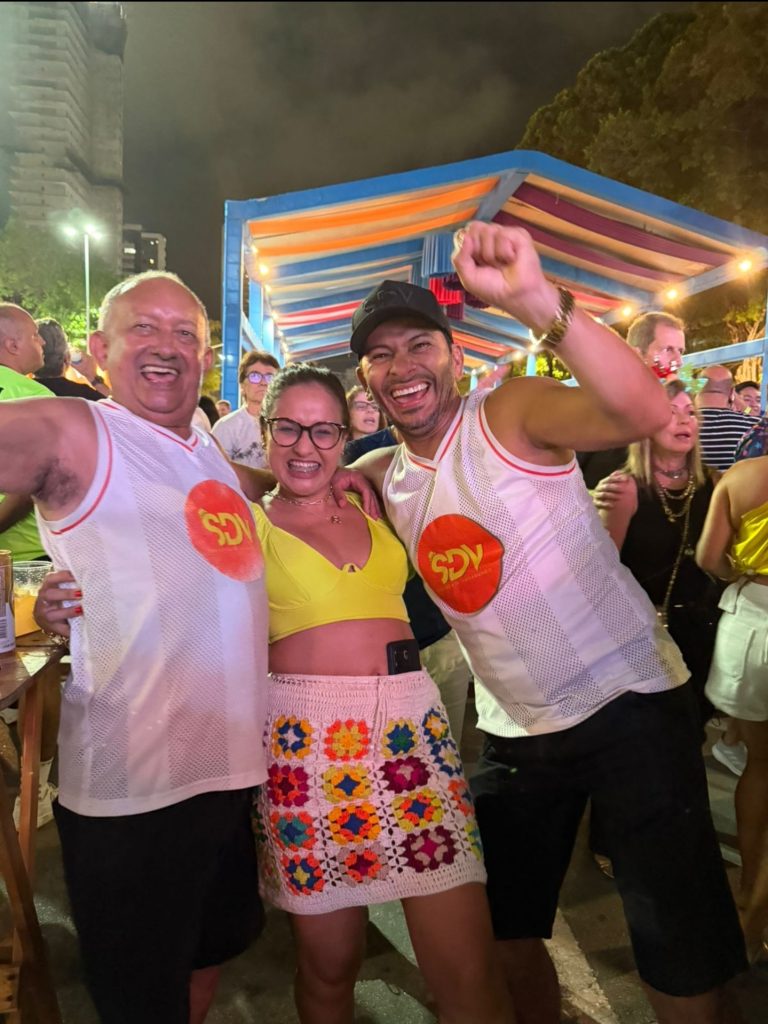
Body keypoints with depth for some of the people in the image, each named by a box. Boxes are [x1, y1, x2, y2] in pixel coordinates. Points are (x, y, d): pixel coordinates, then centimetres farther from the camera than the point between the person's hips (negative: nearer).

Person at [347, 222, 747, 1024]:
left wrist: (536, 302, -46)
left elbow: (642, 412, -34)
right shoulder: (380, 477, 2)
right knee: (505, 931, 21)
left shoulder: (511, 413, -16)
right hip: (514, 733, 6)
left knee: (681, 957, 5)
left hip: (630, 702, -5)